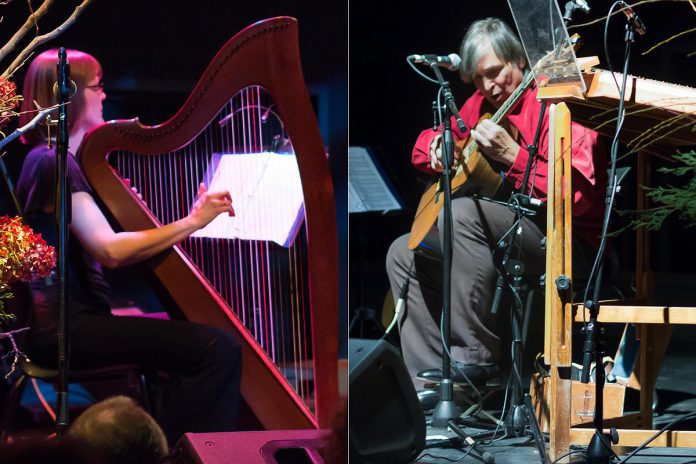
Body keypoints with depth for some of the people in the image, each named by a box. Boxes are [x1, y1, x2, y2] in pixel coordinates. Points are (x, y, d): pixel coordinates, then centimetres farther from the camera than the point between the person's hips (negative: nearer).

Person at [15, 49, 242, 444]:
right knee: (218, 348, -21)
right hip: (63, 329, -11)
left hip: (72, 318, 11)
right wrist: (191, 223, -18)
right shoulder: (53, 164, -14)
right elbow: (110, 250, -23)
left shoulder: (51, 159, 18)